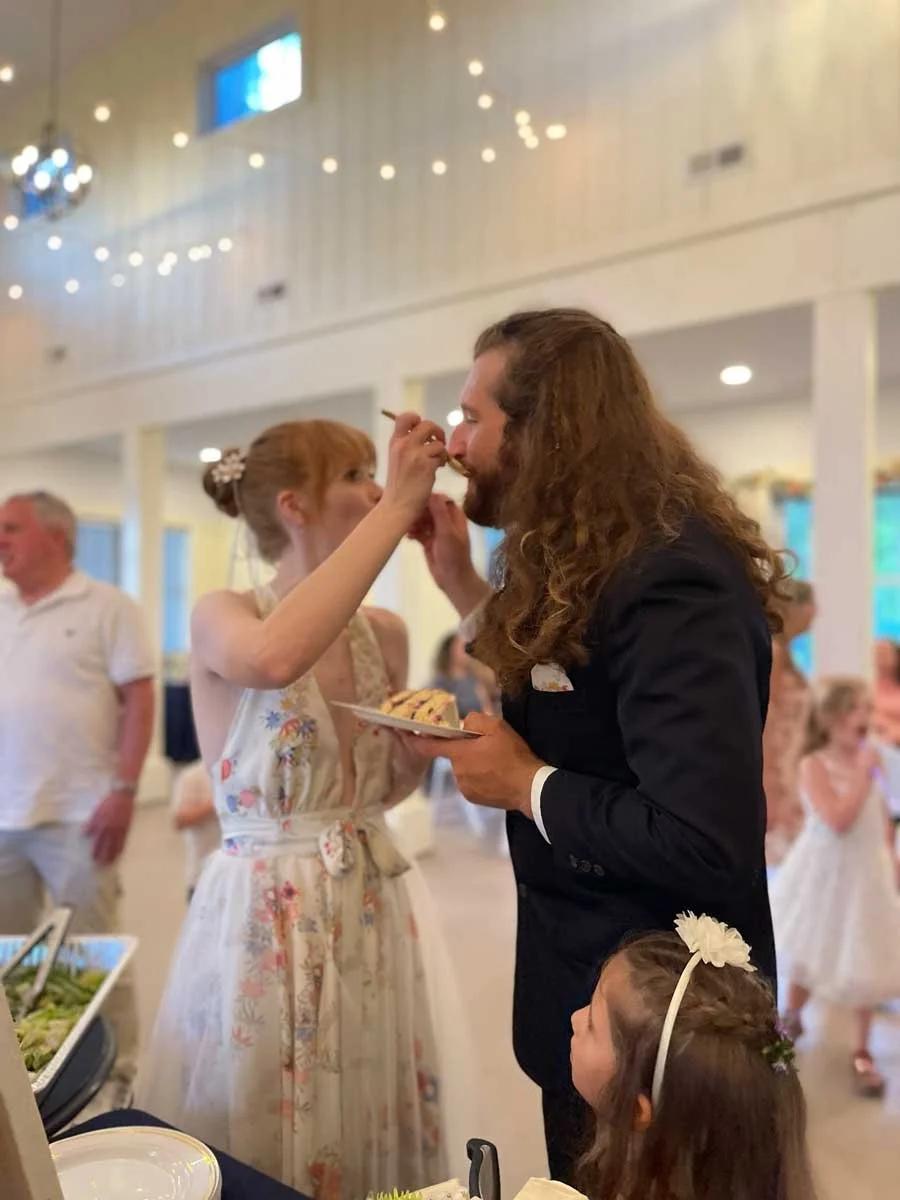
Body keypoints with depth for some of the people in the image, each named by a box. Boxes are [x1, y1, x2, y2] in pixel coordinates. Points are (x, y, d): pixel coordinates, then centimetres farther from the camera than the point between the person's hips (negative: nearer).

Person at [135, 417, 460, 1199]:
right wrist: (398, 510, -35)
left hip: (371, 909, 5)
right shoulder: (221, 616, -14)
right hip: (263, 916, -5)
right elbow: (274, 658, -40)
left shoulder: (387, 634, 2)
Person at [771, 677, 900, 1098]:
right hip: (825, 872, -4)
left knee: (866, 964, 7)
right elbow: (838, 821, -30)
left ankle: (861, 1053, 24)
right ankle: (791, 1017, 41)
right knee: (809, 954, 13)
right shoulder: (814, 766, -19)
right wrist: (864, 774, -27)